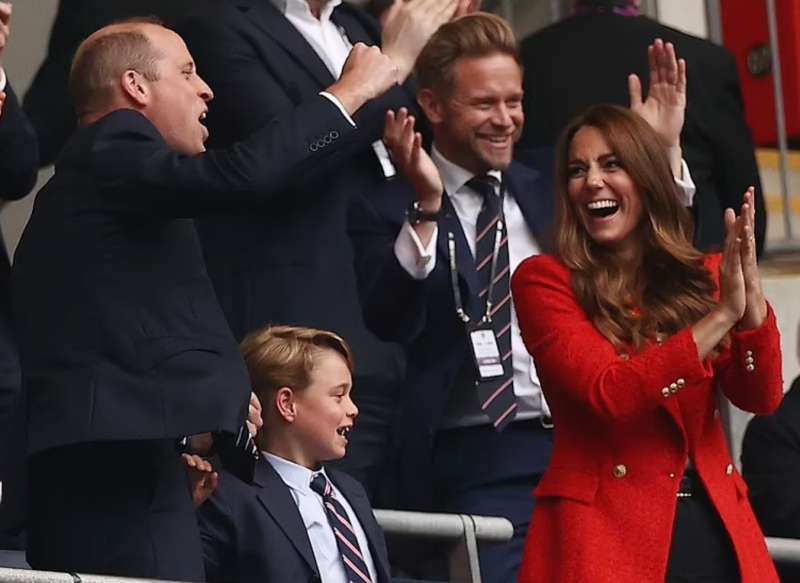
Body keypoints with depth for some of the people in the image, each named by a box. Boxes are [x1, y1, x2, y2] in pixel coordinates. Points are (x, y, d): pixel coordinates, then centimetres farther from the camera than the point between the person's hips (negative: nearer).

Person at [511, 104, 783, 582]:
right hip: (608, 530, -4)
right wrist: (721, 315, -19)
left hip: (716, 526, 4)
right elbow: (609, 394, -15)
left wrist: (751, 295, -19)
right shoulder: (545, 281, -2)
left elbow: (762, 397, -2)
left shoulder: (702, 275, 10)